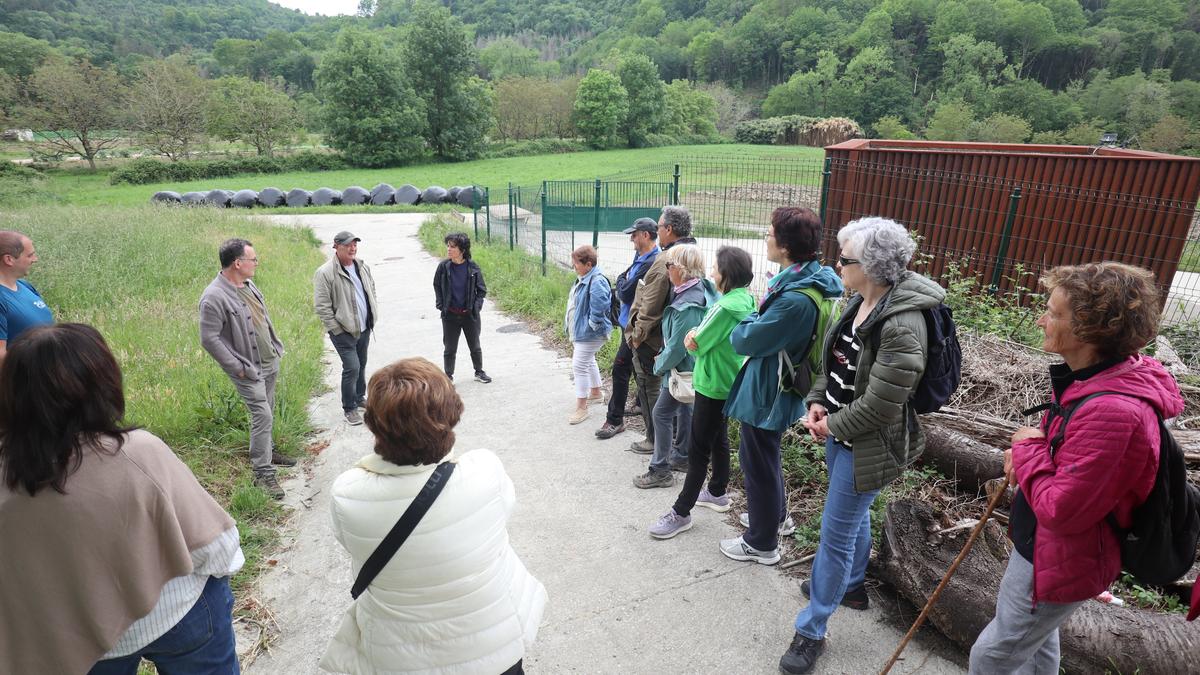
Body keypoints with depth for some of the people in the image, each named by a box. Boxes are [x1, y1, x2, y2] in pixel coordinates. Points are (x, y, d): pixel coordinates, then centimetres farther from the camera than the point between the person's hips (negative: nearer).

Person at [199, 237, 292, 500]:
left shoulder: (248, 285, 6)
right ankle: (263, 473, -1)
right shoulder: (214, 297, -22)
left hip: (271, 361, 8)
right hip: (249, 370, -8)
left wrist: (276, 346, 15)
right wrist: (238, 367, -17)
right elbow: (209, 339, -20)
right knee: (262, 416, -9)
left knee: (267, 412, 20)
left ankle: (267, 451, 38)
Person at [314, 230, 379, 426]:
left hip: (364, 328, 7)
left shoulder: (363, 267, 5)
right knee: (352, 367, -8)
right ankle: (349, 408, 9)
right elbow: (321, 306, -16)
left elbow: (372, 291, 18)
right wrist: (337, 329, -15)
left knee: (361, 365, 18)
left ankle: (359, 398, 38)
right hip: (343, 330, -7)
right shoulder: (325, 273, -16)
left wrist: (374, 314, 10)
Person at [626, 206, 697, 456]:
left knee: (650, 388, 6)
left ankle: (655, 440, 18)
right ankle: (676, 437, 32)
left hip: (651, 340, -9)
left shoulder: (664, 261, -24)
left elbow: (650, 307, -24)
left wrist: (638, 335, -13)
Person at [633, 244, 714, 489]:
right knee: (684, 409, 20)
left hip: (682, 368, -10)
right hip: (689, 366, 10)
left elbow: (676, 346, -25)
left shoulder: (687, 305, -29)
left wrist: (660, 365, -8)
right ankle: (681, 457, 36)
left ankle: (660, 471, 9)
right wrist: (664, 357, 10)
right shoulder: (700, 288, 1)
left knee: (661, 413, 0)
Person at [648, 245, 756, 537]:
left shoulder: (725, 306, -26)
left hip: (713, 385, -9)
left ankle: (681, 512, 8)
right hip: (728, 382, 9)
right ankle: (717, 493, 38)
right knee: (719, 439, 22)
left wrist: (693, 338, -1)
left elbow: (694, 344, -20)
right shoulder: (747, 300, 2)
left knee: (699, 449, -1)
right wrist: (699, 336, -4)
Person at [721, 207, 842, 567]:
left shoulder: (796, 299, -32)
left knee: (758, 465, 8)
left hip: (766, 394, -10)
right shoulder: (812, 279, 0)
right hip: (776, 388, 10)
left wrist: (751, 318, -6)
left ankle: (762, 544, 27)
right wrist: (761, 318, -5)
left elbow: (745, 341, -23)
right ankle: (775, 516, 48)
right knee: (764, 458, 27)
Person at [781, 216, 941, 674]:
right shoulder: (860, 301, -1)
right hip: (840, 432, 9)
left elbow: (879, 405, -26)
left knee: (836, 533, 2)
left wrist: (833, 425, -12)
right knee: (854, 514, 27)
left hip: (866, 446, -9)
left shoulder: (902, 327, -28)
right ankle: (851, 584, 51)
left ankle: (811, 631, 19)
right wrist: (818, 401, -3)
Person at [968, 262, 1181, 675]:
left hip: (1058, 561, -9)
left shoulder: (1112, 411, -35)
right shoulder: (1100, 377, -4)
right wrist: (1028, 451, -4)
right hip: (1044, 544, 10)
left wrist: (1028, 447, -19)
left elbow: (1060, 510, -32)